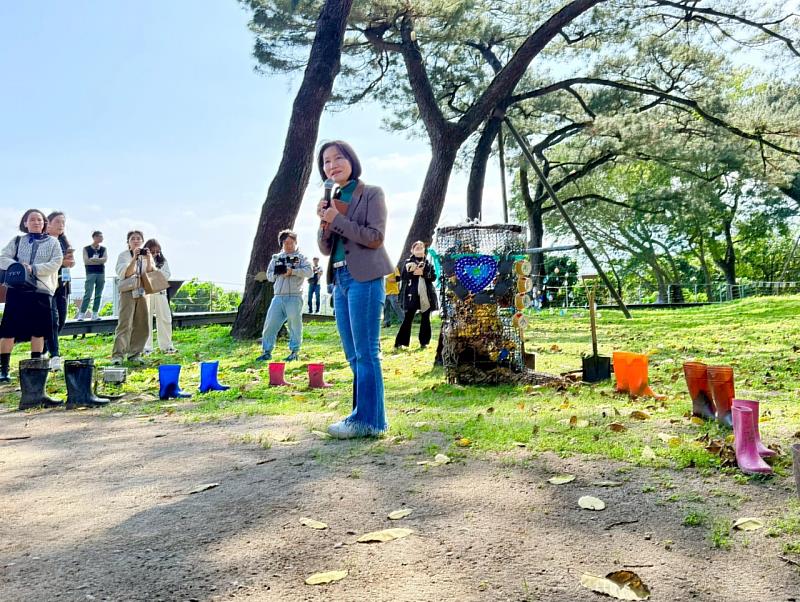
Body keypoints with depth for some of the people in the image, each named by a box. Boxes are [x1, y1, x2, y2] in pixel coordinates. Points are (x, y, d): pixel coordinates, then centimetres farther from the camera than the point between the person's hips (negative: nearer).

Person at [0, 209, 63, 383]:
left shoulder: (52, 242, 10)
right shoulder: (17, 240, 13)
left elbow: (56, 262, -3)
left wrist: (34, 269, -14)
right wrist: (18, 267, -14)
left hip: (42, 290, 0)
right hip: (17, 289, 0)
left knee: (38, 331, 4)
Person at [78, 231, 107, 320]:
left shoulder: (103, 249, 13)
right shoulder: (86, 248, 5)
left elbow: (105, 259, -3)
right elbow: (86, 261, -7)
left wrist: (93, 259, -9)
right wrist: (99, 261, -5)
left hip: (101, 274, 4)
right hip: (90, 273, -4)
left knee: (98, 295, 3)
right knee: (88, 295, -10)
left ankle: (95, 314, 7)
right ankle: (81, 314, -7)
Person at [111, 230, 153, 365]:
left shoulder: (147, 255, 13)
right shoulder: (124, 255, 2)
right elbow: (124, 274, -11)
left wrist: (148, 260, -11)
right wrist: (134, 258, -20)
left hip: (142, 292, 4)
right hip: (128, 292, -4)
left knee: (142, 325, 3)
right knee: (125, 324, -13)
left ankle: (134, 354, 12)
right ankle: (118, 355, -13)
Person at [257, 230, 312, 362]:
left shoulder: (301, 257, 9)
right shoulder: (276, 258, 19)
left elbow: (309, 271, -6)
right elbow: (269, 275, 13)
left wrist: (293, 271, -17)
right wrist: (280, 273, -7)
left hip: (294, 297, -3)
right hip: (278, 297, 3)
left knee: (295, 325, -1)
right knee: (270, 324, 0)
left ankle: (294, 352, 8)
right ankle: (267, 351, 10)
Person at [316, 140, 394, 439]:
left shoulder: (372, 194, 0)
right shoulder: (332, 201, 17)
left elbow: (375, 237, -11)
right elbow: (325, 248, 15)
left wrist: (337, 219, -11)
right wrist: (324, 221, -3)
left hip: (364, 278, -7)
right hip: (339, 280, 7)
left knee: (366, 353, -6)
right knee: (353, 355, 11)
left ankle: (368, 419, 0)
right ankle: (363, 414, 20)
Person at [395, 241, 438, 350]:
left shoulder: (428, 263, 11)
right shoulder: (408, 262, 5)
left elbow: (434, 276, 2)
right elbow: (403, 276, -2)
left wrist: (423, 273, -12)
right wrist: (412, 271, -19)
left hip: (426, 295, 3)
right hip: (412, 295, -3)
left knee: (425, 319, 5)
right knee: (408, 318, -3)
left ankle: (424, 342, 12)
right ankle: (400, 342, 1)